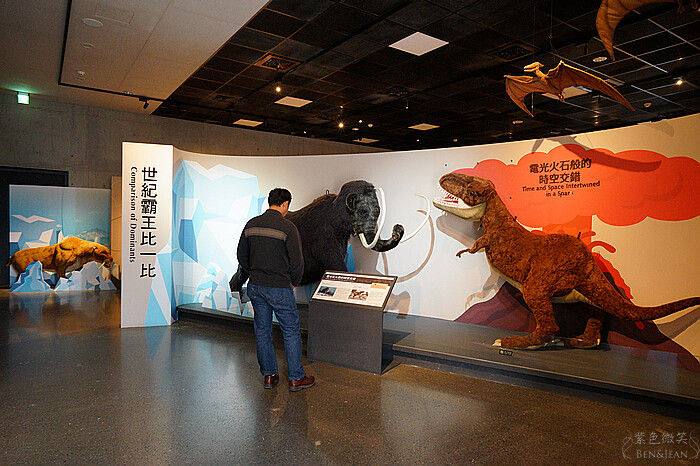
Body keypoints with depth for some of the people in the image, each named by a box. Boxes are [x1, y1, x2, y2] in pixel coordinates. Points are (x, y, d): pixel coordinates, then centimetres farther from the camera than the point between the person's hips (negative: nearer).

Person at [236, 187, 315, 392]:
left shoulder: (251, 224, 3)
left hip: (255, 286, 5)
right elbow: (296, 261, -14)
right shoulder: (287, 227, -14)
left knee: (262, 331, 15)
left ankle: (268, 375, 25)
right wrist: (294, 282, 4)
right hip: (280, 288, -5)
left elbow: (242, 256, 9)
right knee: (291, 331, 7)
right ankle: (296, 378, 14)